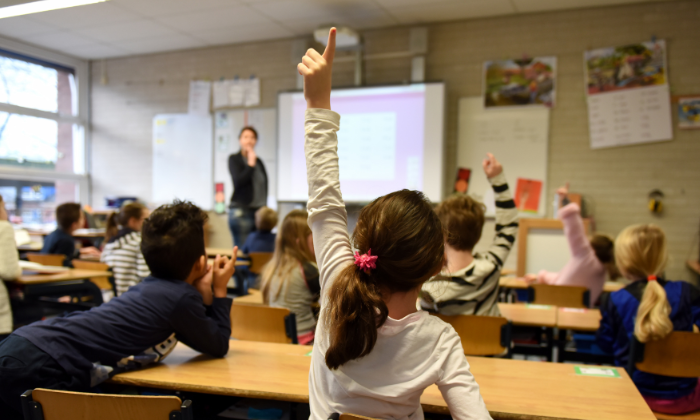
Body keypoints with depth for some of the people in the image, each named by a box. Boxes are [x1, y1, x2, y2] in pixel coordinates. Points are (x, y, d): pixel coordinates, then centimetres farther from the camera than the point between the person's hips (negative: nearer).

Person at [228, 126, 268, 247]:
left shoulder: (258, 161, 14)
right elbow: (238, 181, -12)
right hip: (241, 210, -5)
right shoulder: (234, 159, 2)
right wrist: (250, 164, -10)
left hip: (259, 210, 5)